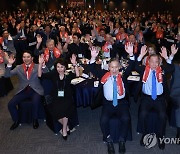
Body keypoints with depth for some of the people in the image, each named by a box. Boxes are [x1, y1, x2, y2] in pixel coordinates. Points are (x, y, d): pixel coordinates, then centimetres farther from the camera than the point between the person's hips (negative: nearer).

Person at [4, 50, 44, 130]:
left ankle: (35, 120, -2)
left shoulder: (37, 67, 4)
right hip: (23, 91, 3)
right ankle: (16, 120, 12)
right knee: (10, 104, -14)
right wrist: (9, 64, -11)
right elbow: (7, 75, 4)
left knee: (35, 102, -31)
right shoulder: (19, 67, 11)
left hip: (35, 90, -3)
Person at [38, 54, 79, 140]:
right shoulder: (53, 75, 4)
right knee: (55, 110, -24)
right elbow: (40, 75, -2)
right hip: (56, 99, 2)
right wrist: (40, 64, -16)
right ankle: (66, 127, 4)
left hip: (67, 99, -1)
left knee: (64, 108, -28)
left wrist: (75, 64, -32)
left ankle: (64, 130, -3)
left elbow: (77, 75, -19)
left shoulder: (68, 75, 0)